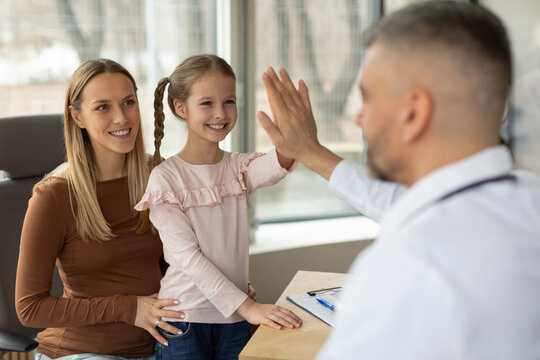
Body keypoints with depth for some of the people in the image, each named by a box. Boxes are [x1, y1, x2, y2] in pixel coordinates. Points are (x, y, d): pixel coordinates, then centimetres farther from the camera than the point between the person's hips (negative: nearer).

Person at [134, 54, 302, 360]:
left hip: (234, 318, 3)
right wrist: (247, 306, -23)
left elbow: (274, 168, -21)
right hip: (184, 318, -3)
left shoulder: (239, 168, 3)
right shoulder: (165, 178, -8)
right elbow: (187, 256, -15)